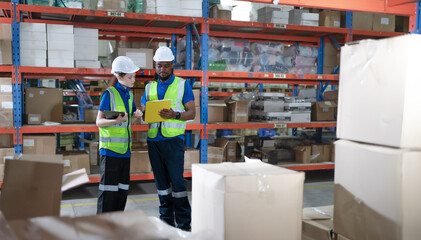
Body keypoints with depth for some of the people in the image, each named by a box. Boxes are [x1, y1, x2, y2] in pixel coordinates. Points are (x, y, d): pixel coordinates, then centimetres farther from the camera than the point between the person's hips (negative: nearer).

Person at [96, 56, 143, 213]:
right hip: (110, 147, -7)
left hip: (125, 147, 7)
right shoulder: (109, 94, -9)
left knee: (123, 187, 12)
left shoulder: (129, 95, 12)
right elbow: (99, 121, -11)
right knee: (109, 187, -3)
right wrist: (116, 121, -29)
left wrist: (137, 114, 1)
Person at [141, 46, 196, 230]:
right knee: (161, 182, 8)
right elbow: (142, 112, 17)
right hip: (153, 139, 4)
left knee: (177, 180, -6)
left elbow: (192, 113, 0)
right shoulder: (149, 87, 16)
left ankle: (184, 223, 3)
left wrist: (175, 115, -19)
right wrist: (143, 114, -8)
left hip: (173, 139, -4)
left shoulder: (183, 85, 4)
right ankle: (166, 220, 19)